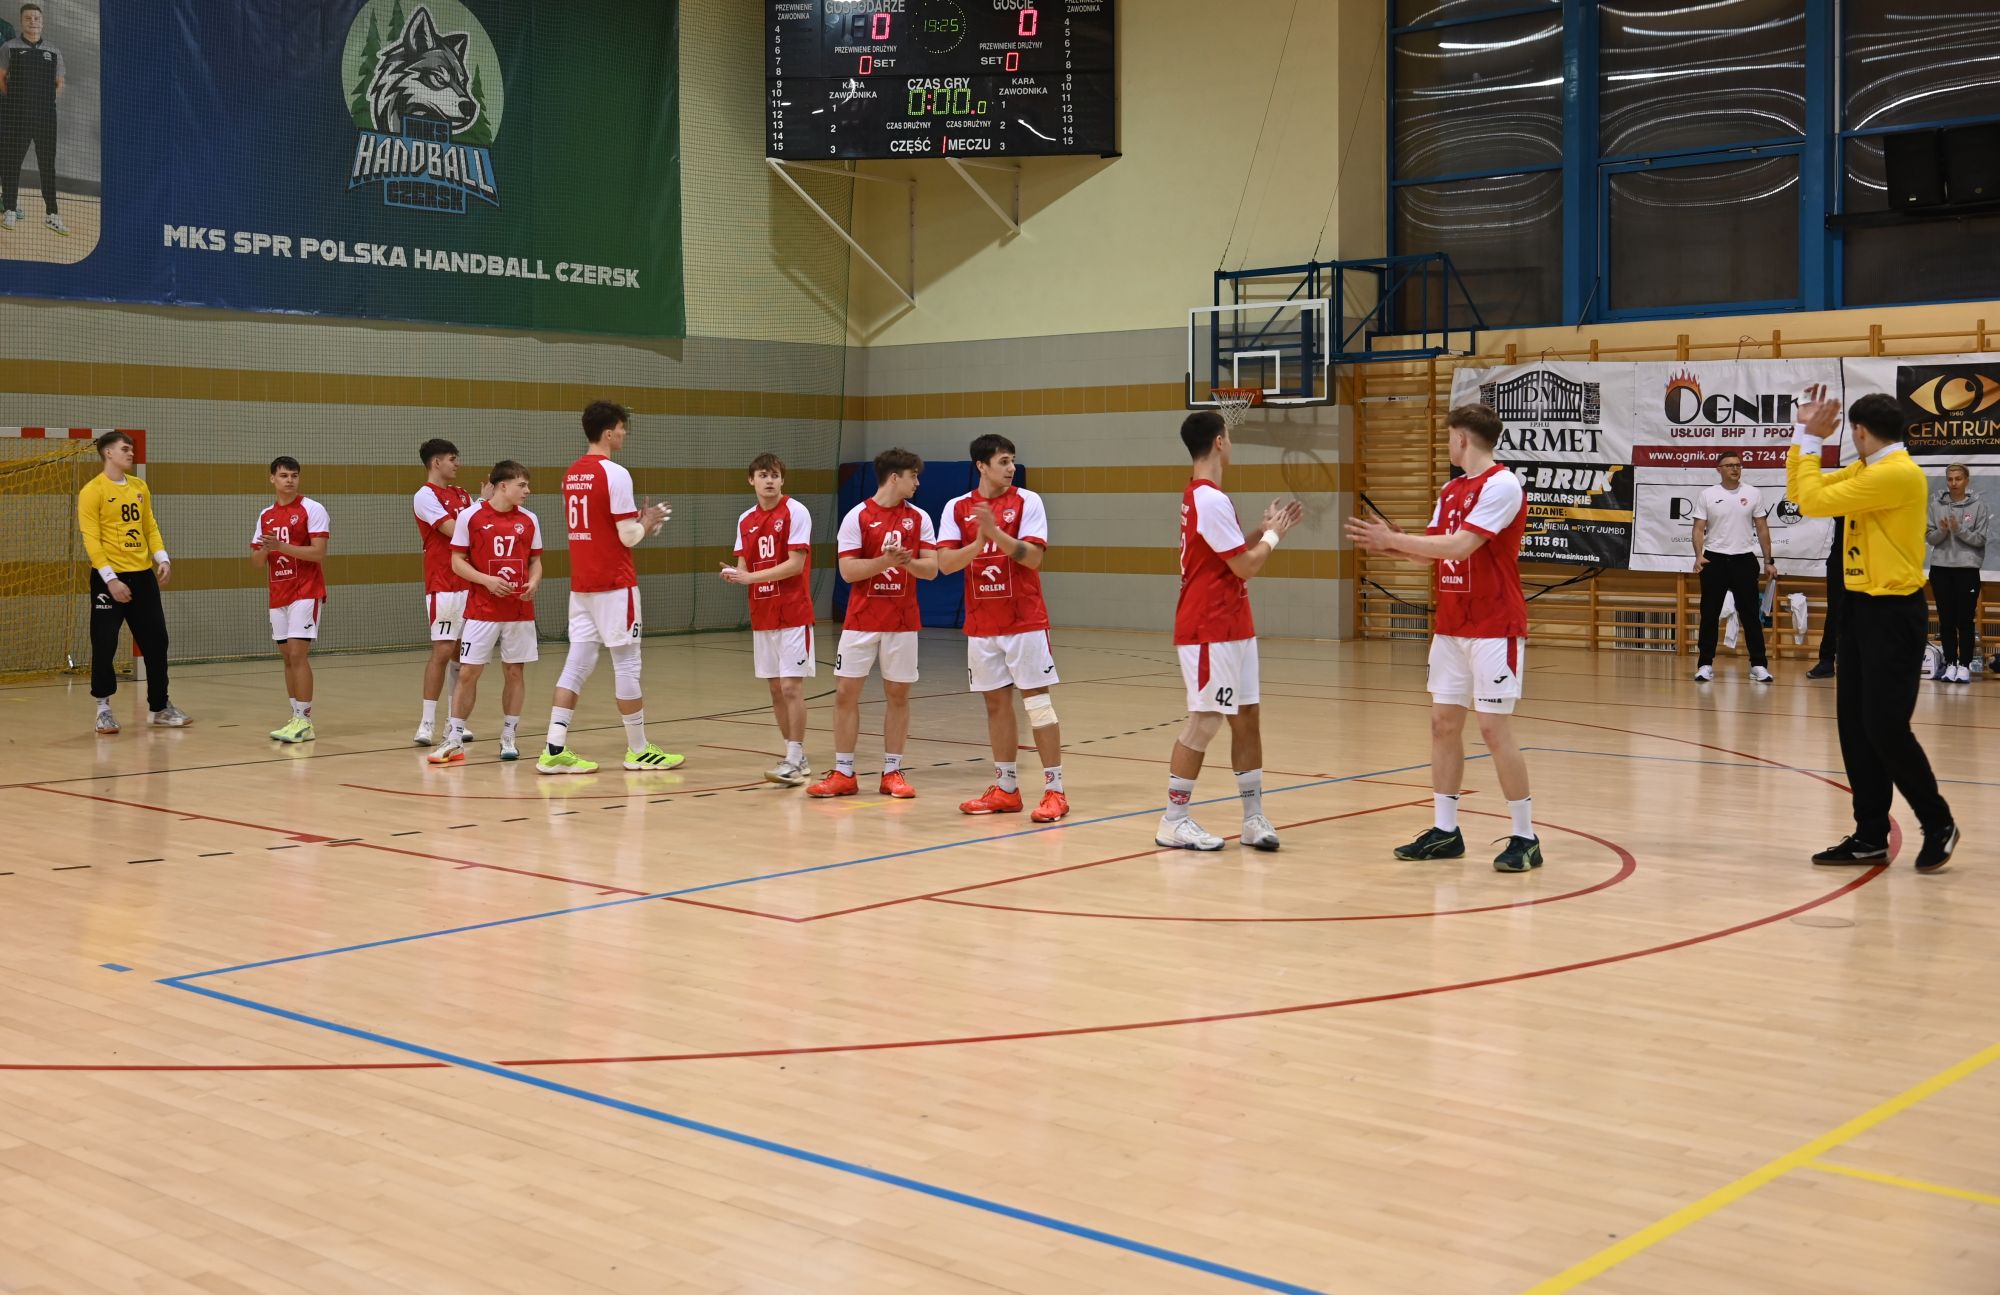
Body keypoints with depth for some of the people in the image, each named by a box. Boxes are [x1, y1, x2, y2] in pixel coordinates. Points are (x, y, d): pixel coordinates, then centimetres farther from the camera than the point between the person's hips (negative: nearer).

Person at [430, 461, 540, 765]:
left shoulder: (529, 520, 6)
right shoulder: (470, 517, -4)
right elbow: (457, 562, -2)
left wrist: (534, 583, -9)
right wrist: (486, 580, -17)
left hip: (520, 611, 3)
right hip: (481, 611, -3)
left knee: (515, 672, 5)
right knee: (468, 672, -2)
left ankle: (509, 738, 16)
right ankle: (454, 741, 7)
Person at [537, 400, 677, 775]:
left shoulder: (571, 474, 11)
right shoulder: (615, 474, -14)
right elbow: (628, 537, -15)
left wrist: (637, 519, 18)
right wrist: (648, 520, 4)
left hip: (581, 585, 8)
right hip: (614, 584, -8)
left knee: (577, 664, 6)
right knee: (627, 664, 2)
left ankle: (555, 749, 0)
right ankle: (639, 750, 11)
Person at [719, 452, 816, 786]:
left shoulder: (795, 512, -8)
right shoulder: (746, 520, 10)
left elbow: (796, 564, -15)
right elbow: (745, 567, 10)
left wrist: (752, 577, -18)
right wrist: (734, 574, -13)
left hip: (793, 613, -6)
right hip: (762, 615, 6)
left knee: (791, 686, -9)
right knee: (775, 688, 8)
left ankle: (794, 761, -6)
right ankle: (795, 757, 17)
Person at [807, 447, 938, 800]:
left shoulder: (919, 518, 5)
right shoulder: (857, 516, -4)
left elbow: (931, 569, 0)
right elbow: (847, 570, -9)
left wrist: (907, 562, -19)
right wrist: (885, 561, -22)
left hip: (903, 621, 2)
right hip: (861, 621, -2)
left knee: (898, 694, 5)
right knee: (845, 693, -1)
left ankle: (892, 772, 14)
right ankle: (844, 774, 8)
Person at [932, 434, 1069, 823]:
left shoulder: (1028, 502, -3)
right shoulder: (957, 508, 4)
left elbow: (1034, 557, -13)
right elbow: (945, 564, -5)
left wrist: (995, 531, -24)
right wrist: (978, 543, -22)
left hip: (1025, 622, -3)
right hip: (981, 625, 3)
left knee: (1037, 701, -4)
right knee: (997, 704, 9)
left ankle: (1055, 790, -1)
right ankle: (1006, 790, 17)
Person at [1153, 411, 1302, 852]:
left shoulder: (1202, 496, 14)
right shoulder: (1211, 500, -18)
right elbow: (1246, 566, -17)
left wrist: (1269, 530, 11)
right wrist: (1272, 534, -1)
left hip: (1233, 629, 10)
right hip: (1209, 632, -10)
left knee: (1246, 718, 8)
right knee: (1205, 722, -5)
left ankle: (1253, 818, 11)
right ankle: (1173, 821, 4)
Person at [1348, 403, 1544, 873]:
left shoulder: (1502, 485, -14)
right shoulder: (1451, 490, 13)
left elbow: (1459, 546, -21)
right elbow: (1435, 549, 12)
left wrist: (1394, 539, -17)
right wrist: (1387, 544, 0)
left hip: (1494, 629, -8)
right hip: (1450, 627, 8)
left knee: (1494, 728, -7)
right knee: (1444, 722, 8)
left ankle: (1524, 838, 3)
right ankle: (1444, 831, 16)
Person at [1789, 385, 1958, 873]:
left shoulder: (1899, 473, -18)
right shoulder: (1864, 471, 11)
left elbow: (1815, 501, -20)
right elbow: (1800, 492, 16)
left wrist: (1812, 439, -10)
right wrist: (1804, 433, 8)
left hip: (1892, 614, -9)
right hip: (1861, 608, 9)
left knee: (1885, 727, -8)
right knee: (1855, 726, 8)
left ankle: (1938, 824, 11)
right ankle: (1871, 835, 14)